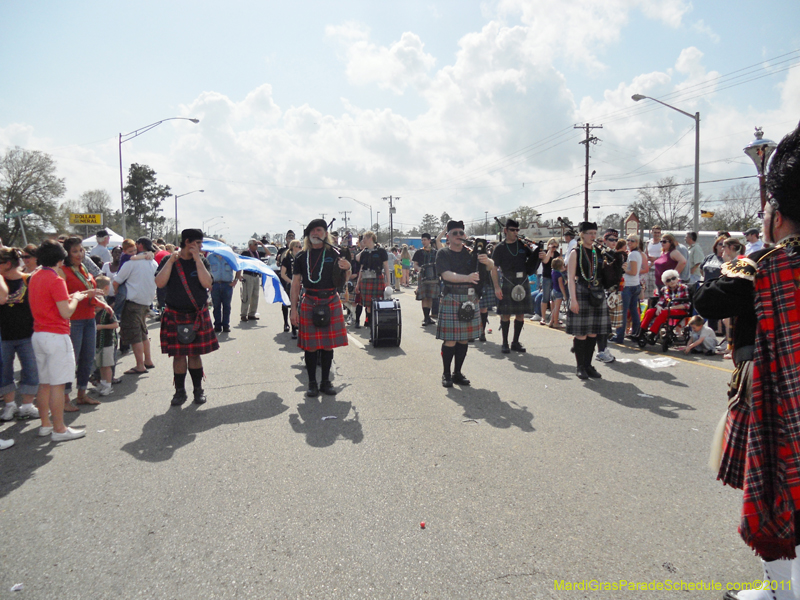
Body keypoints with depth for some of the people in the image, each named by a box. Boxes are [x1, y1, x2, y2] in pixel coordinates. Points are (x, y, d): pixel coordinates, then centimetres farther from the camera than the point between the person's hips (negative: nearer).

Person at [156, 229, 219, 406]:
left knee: (195, 353, 8)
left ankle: (198, 389, 22)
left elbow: (207, 283, -13)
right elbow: (159, 283, -13)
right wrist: (171, 261, -16)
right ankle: (180, 391, 16)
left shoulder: (202, 261, 3)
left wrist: (197, 259, -14)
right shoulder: (169, 260, 0)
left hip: (198, 315, 1)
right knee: (178, 354, 3)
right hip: (175, 316, -1)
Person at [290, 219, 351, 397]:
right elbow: (295, 284, 4)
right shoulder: (301, 257, 4)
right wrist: (294, 309, -1)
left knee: (328, 345, 7)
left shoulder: (333, 254, 5)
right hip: (309, 304, -1)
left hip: (331, 303, 1)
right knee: (310, 346, 2)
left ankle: (326, 382, 19)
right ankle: (312, 383, 15)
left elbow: (343, 280, 9)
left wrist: (347, 269, -12)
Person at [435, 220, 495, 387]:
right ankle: (446, 374, 11)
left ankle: (458, 373, 21)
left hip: (469, 300, 4)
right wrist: (467, 277, -31)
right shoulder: (443, 254, 0)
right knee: (450, 340, -4)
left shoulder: (471, 252, 10)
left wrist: (486, 261, -19)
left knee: (464, 339, 9)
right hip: (451, 299, -4)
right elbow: (446, 275, -15)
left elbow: (492, 266, 6)